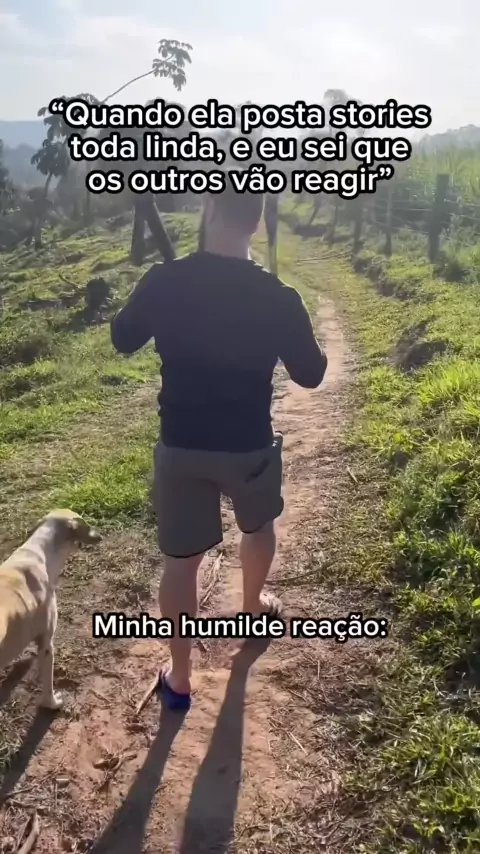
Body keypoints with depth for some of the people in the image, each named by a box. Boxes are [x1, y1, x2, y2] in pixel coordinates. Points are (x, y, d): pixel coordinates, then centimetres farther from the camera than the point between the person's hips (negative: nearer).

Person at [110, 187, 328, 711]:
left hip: (180, 446, 1)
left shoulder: (163, 282, -11)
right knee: (259, 526, 30)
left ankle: (178, 677, 24)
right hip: (249, 446, 0)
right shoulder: (277, 298, -14)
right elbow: (310, 374, -1)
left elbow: (122, 340, 7)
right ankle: (253, 608, 53)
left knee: (181, 560, 13)